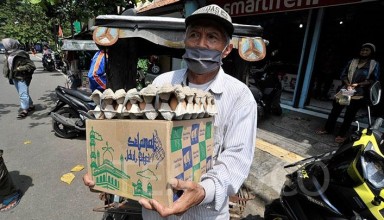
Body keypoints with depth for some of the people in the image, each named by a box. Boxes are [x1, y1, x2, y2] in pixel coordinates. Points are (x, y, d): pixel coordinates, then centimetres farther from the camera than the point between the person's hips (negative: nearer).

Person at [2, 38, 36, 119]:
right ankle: (31, 105, 30)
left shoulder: (21, 55, -16)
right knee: (23, 94, 17)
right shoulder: (9, 54, 9)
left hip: (22, 78, -9)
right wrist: (10, 76, 14)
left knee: (23, 94, -7)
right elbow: (7, 66, 23)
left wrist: (20, 68, -22)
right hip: (14, 77, 9)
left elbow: (31, 66, -18)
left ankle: (24, 110, -1)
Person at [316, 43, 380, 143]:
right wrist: (347, 84, -12)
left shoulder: (374, 64, 3)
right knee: (335, 110, 7)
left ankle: (342, 134, 14)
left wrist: (358, 84, -16)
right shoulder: (352, 61, 9)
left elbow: (374, 80, -2)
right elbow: (343, 74, 6)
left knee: (349, 115, 3)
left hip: (358, 95, -2)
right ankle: (328, 128, 20)